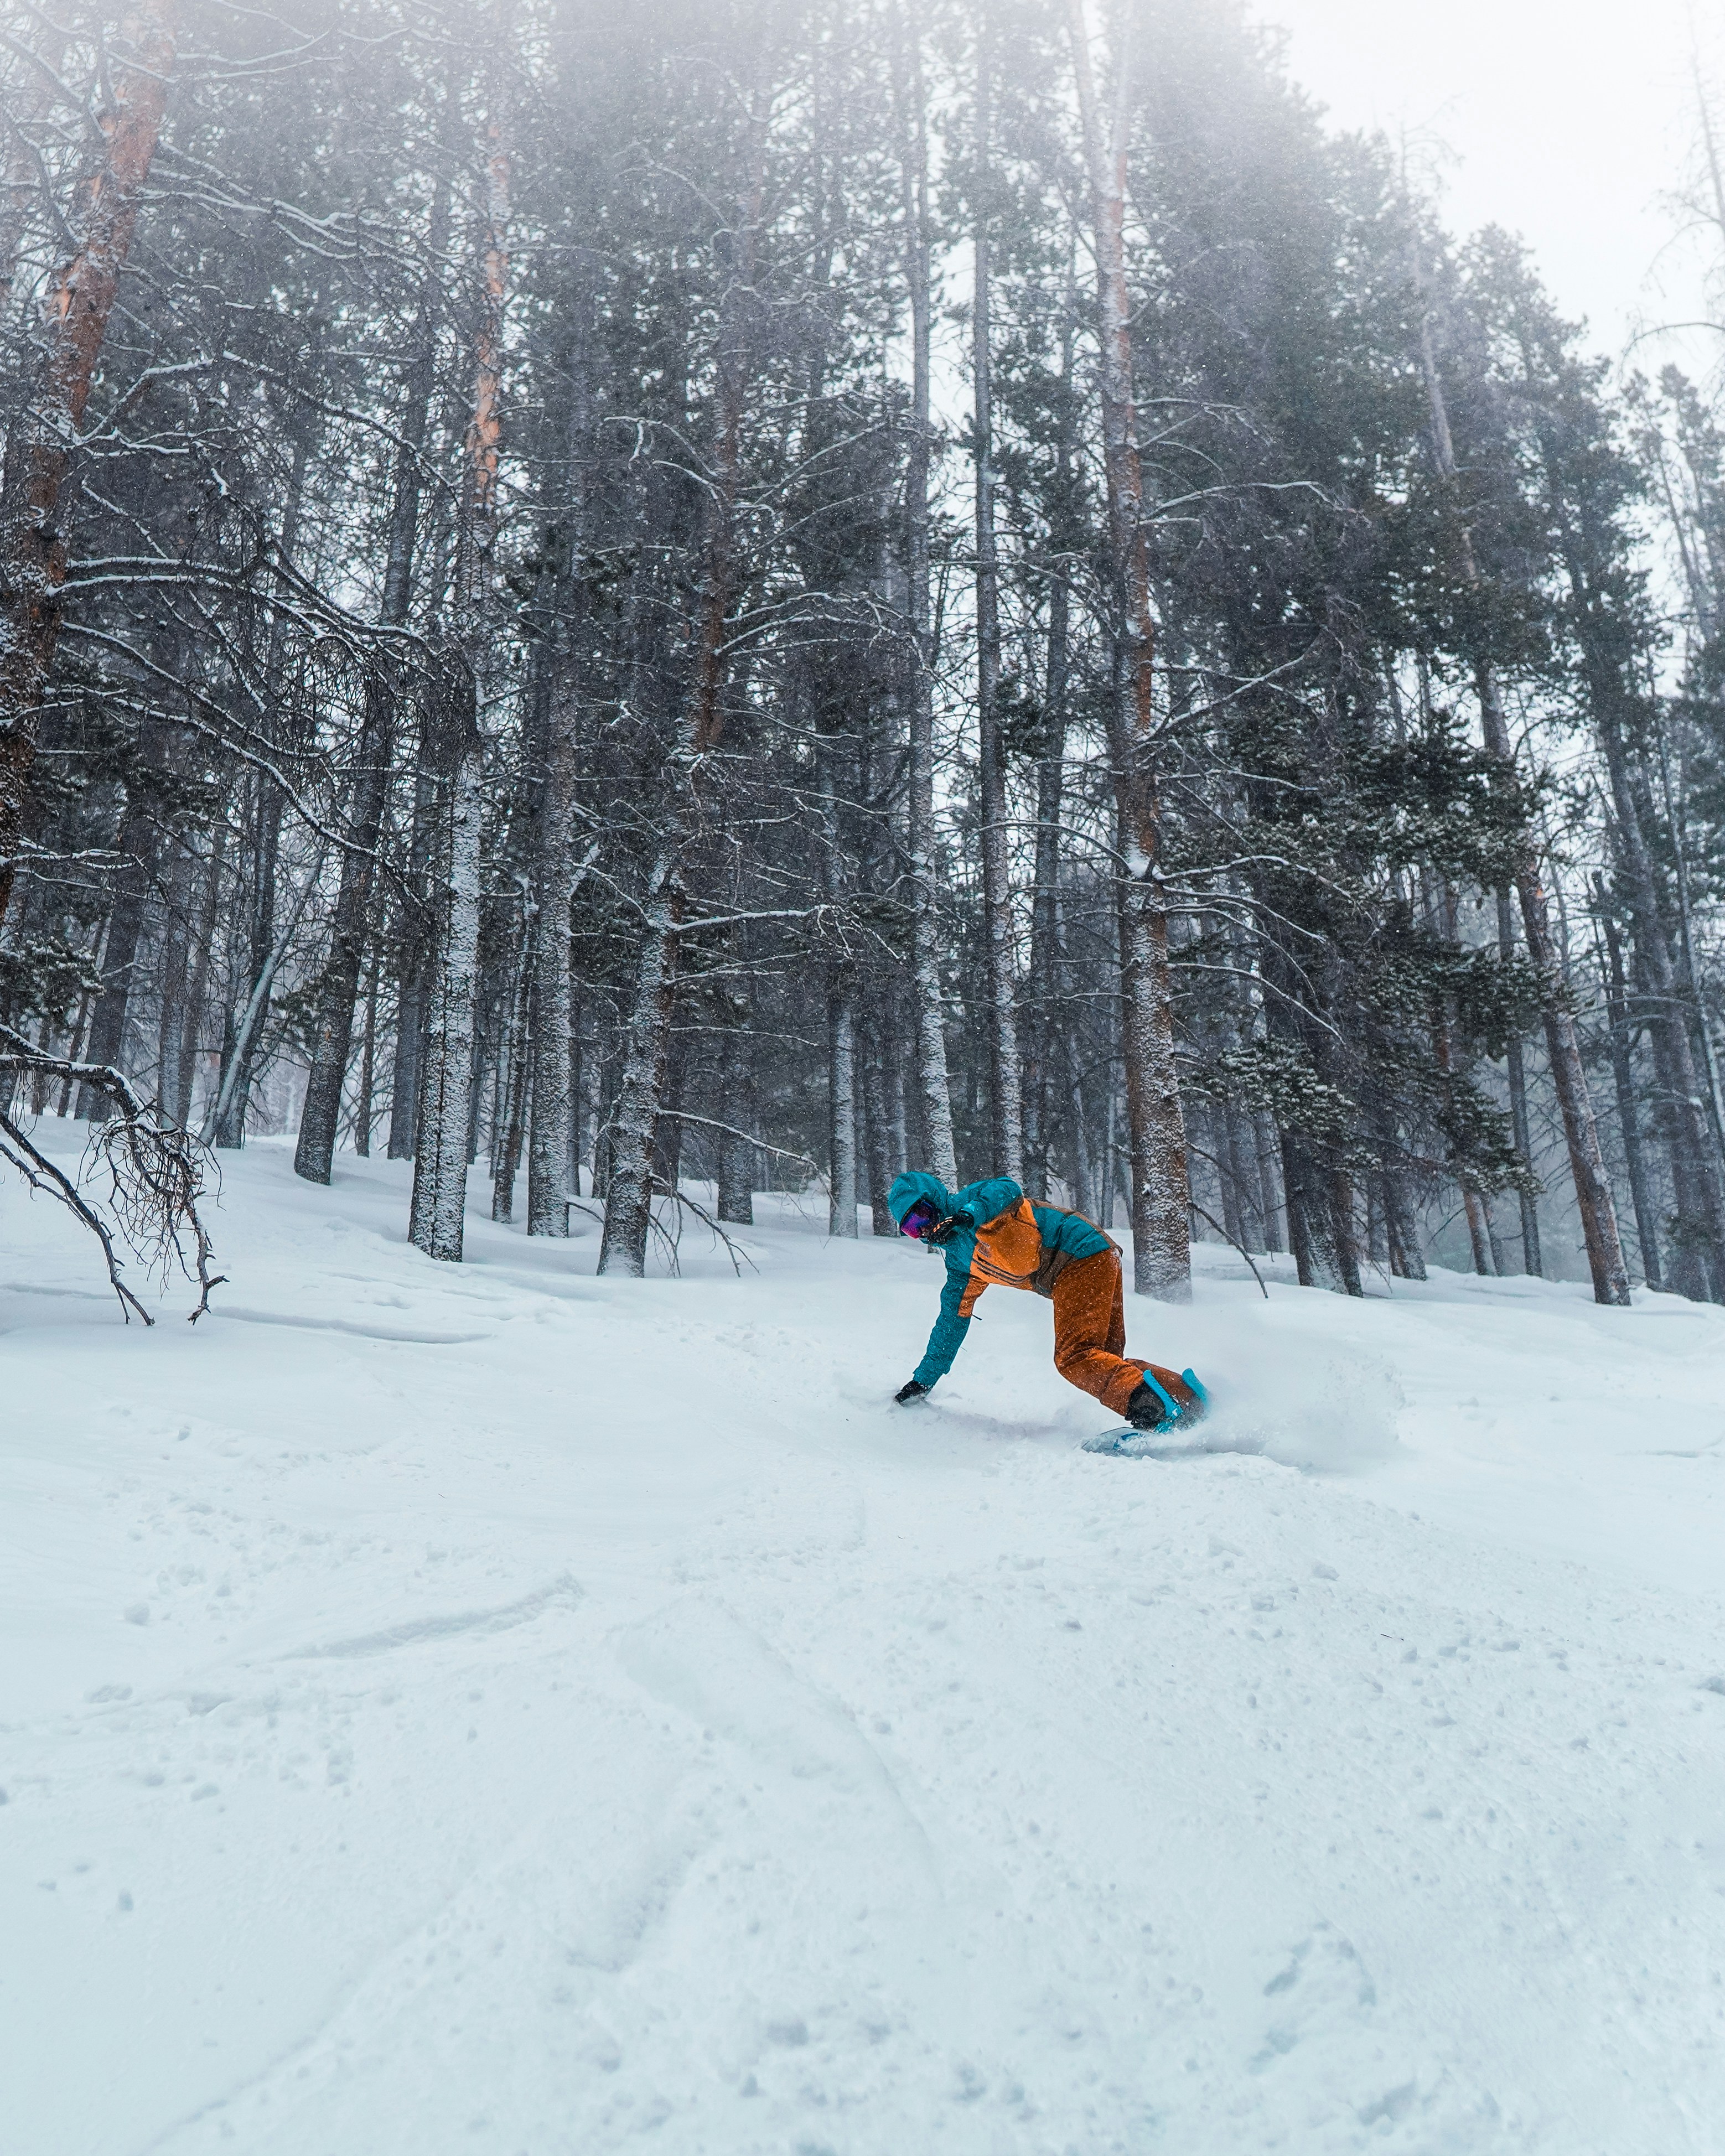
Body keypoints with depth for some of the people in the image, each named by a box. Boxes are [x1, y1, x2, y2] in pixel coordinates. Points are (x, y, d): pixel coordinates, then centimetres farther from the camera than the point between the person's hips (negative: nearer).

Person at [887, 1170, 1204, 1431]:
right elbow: (952, 1322, 28)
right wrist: (923, 1380, 29)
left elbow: (1006, 1188, -20)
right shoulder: (959, 1263, 23)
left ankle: (1144, 1398, -39)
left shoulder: (967, 1201, 0)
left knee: (1074, 1356, -21)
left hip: (1083, 1252, -9)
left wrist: (966, 1216, -35)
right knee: (1104, 1360, 0)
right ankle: (1189, 1401, -7)